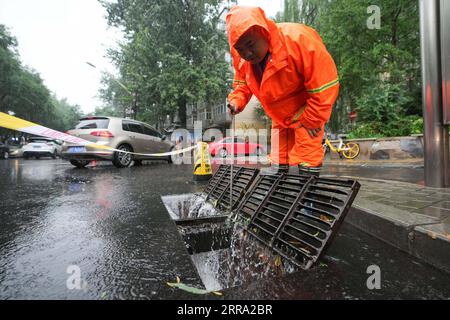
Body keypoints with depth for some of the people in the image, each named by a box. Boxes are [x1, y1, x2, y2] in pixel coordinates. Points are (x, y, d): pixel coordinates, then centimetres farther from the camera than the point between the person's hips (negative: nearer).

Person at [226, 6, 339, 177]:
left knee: (307, 156, -7)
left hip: (307, 110, -5)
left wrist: (308, 121, -20)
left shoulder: (298, 40, -31)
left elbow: (324, 87, -27)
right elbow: (242, 83, 6)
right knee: (278, 160, 10)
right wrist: (236, 101, -14)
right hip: (280, 116, 6)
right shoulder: (241, 57, -13)